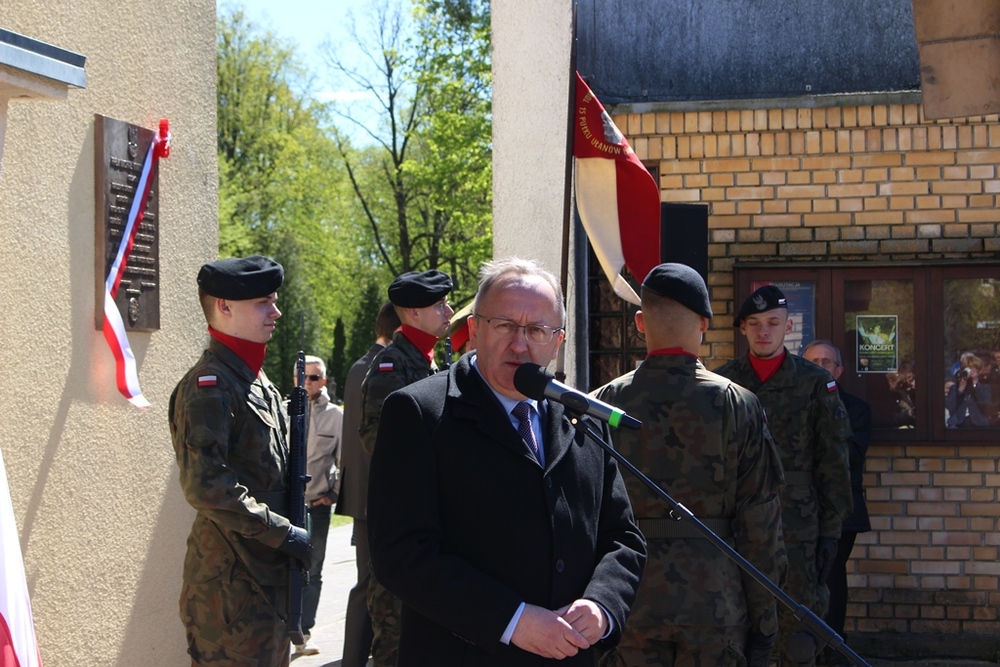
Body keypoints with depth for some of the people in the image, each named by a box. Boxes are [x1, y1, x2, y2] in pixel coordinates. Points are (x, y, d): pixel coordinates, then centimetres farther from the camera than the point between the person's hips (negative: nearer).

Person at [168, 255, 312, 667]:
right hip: (232, 579, -9)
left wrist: (292, 532, 10)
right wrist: (283, 533, -20)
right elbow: (204, 486, -24)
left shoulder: (258, 381, 15)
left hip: (271, 570, 10)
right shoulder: (209, 386, -16)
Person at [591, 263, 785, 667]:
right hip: (714, 604, -1)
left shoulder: (602, 406, -1)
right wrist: (764, 621, 3)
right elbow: (760, 523, -5)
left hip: (628, 605, 1)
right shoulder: (737, 404, -5)